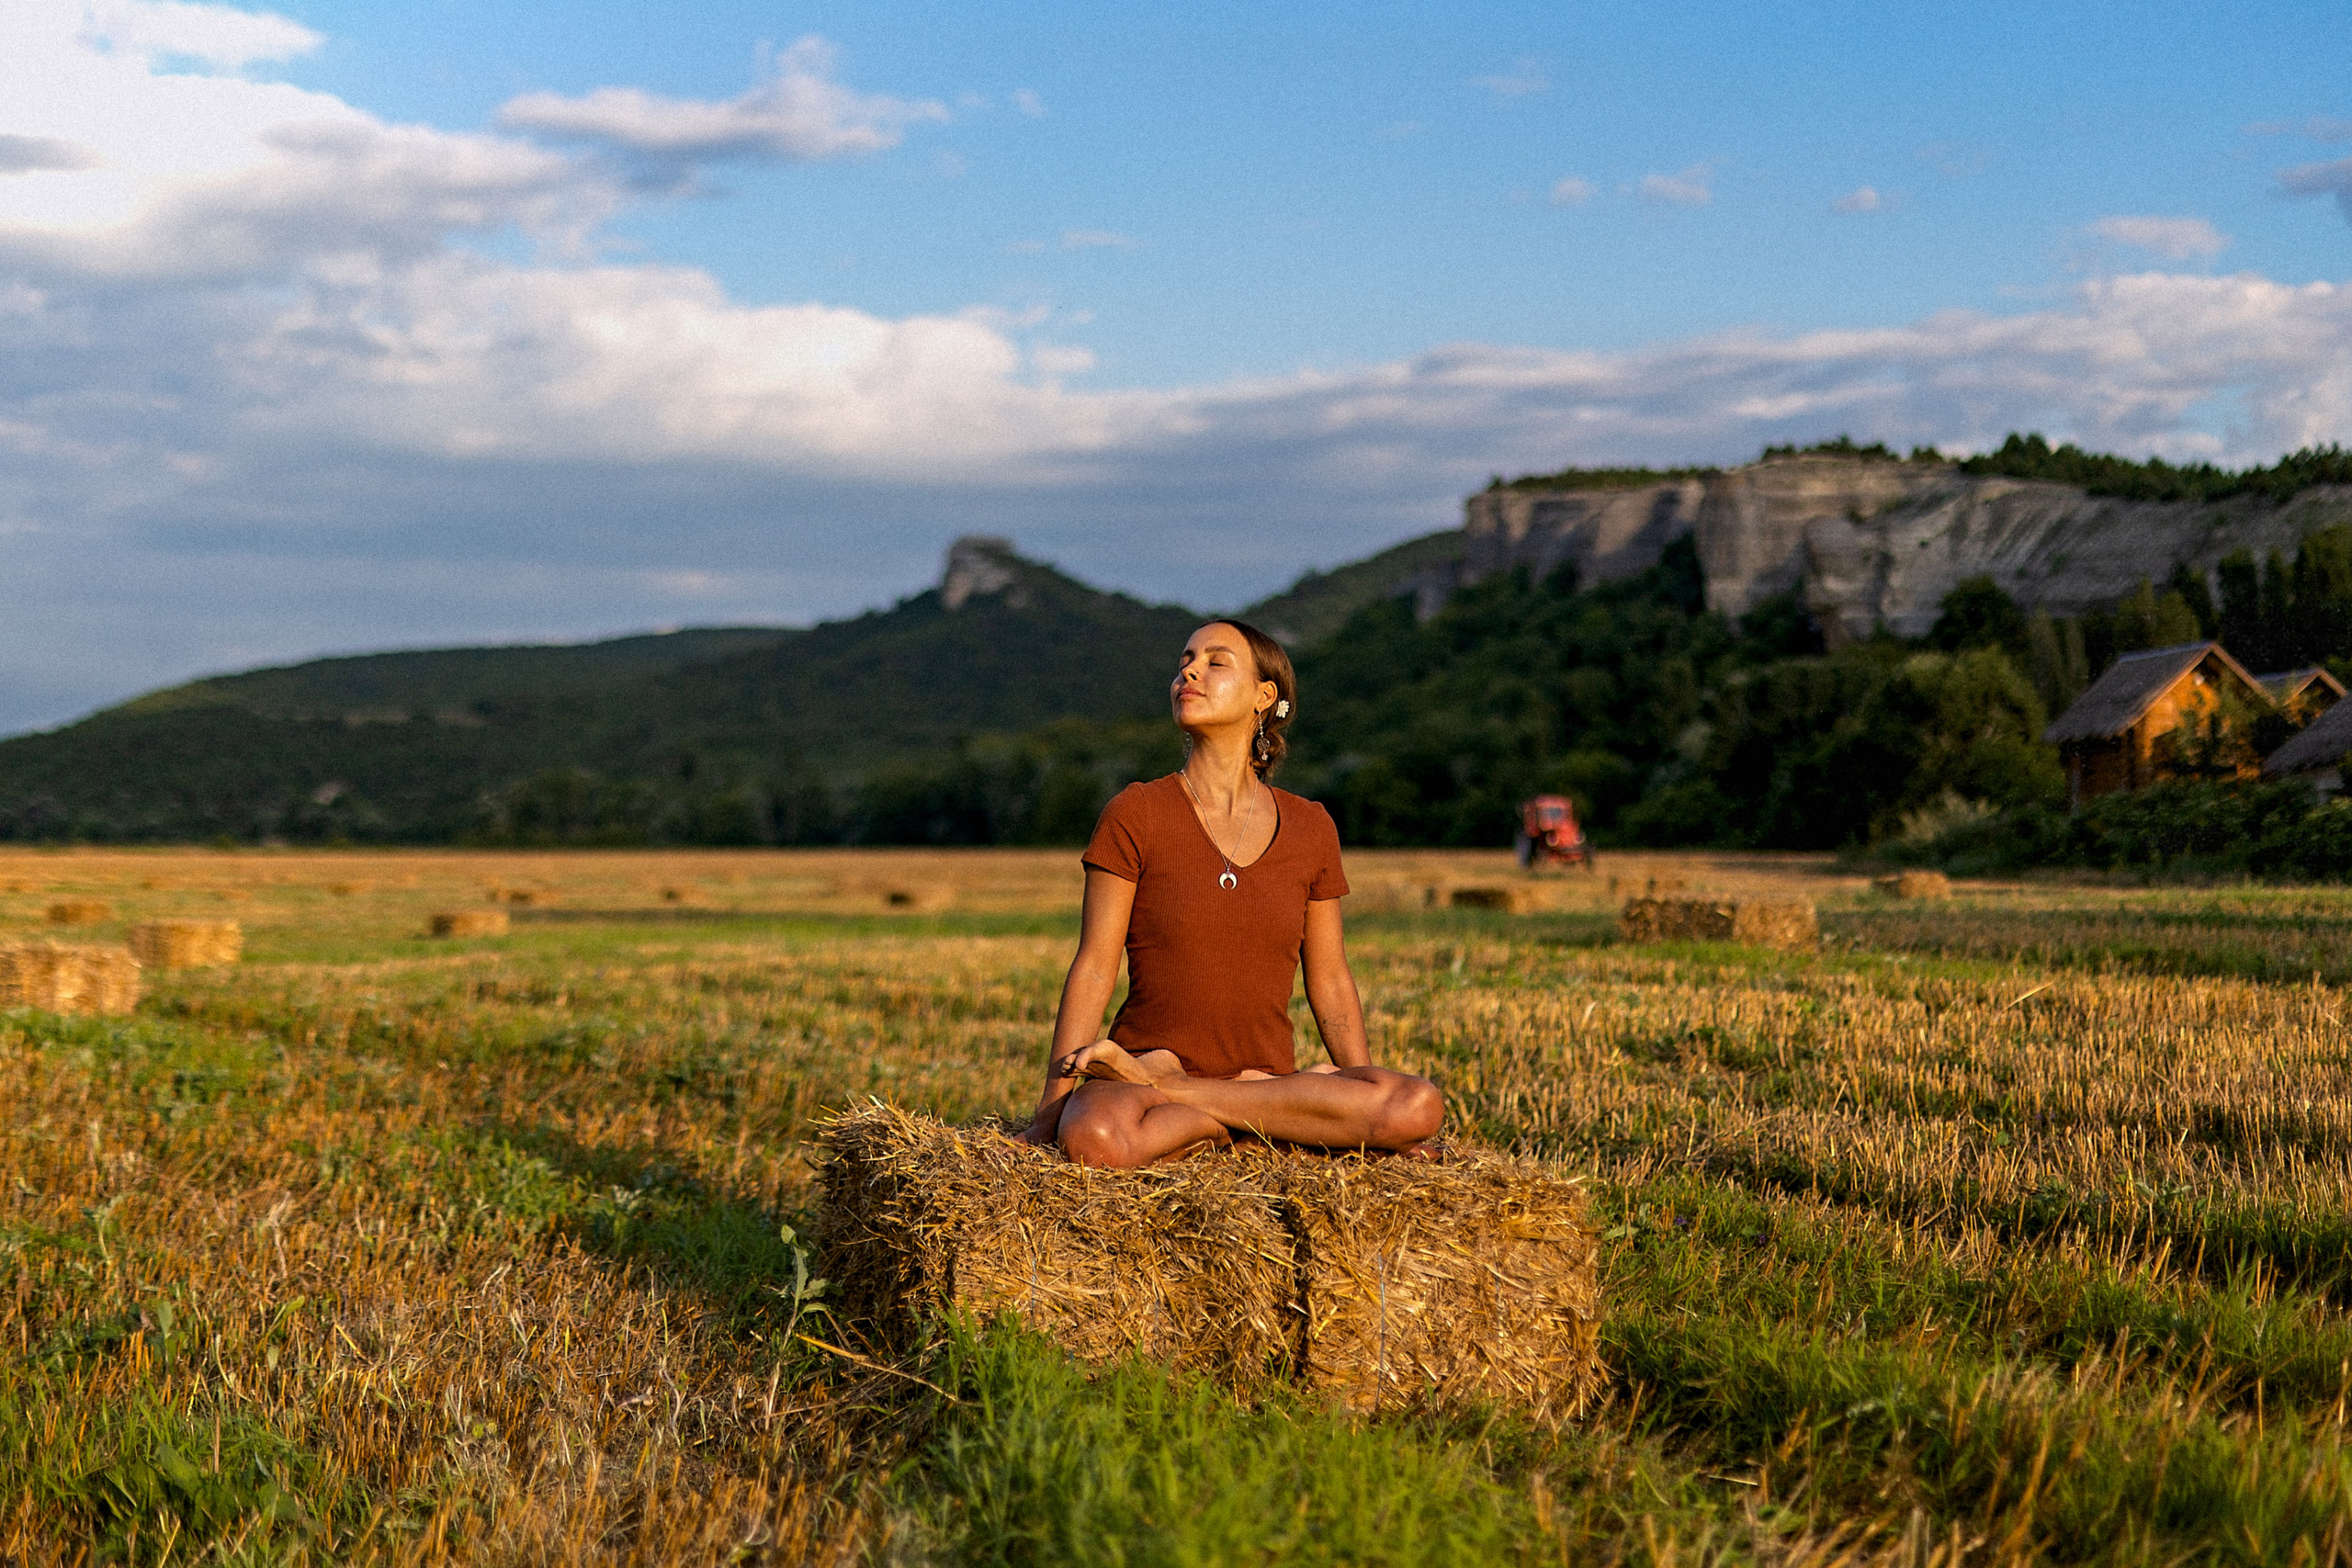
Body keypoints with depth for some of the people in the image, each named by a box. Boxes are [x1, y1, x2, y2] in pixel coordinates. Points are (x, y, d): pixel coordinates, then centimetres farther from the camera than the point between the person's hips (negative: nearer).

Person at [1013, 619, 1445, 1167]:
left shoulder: (1309, 829, 7)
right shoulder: (1134, 815, -2)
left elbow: (1329, 978, 12)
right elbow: (1094, 968, -5)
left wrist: (1378, 1110, 4)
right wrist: (1049, 1111, -12)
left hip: (1264, 1070, 4)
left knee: (1422, 1106, -26)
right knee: (1096, 1140, -40)